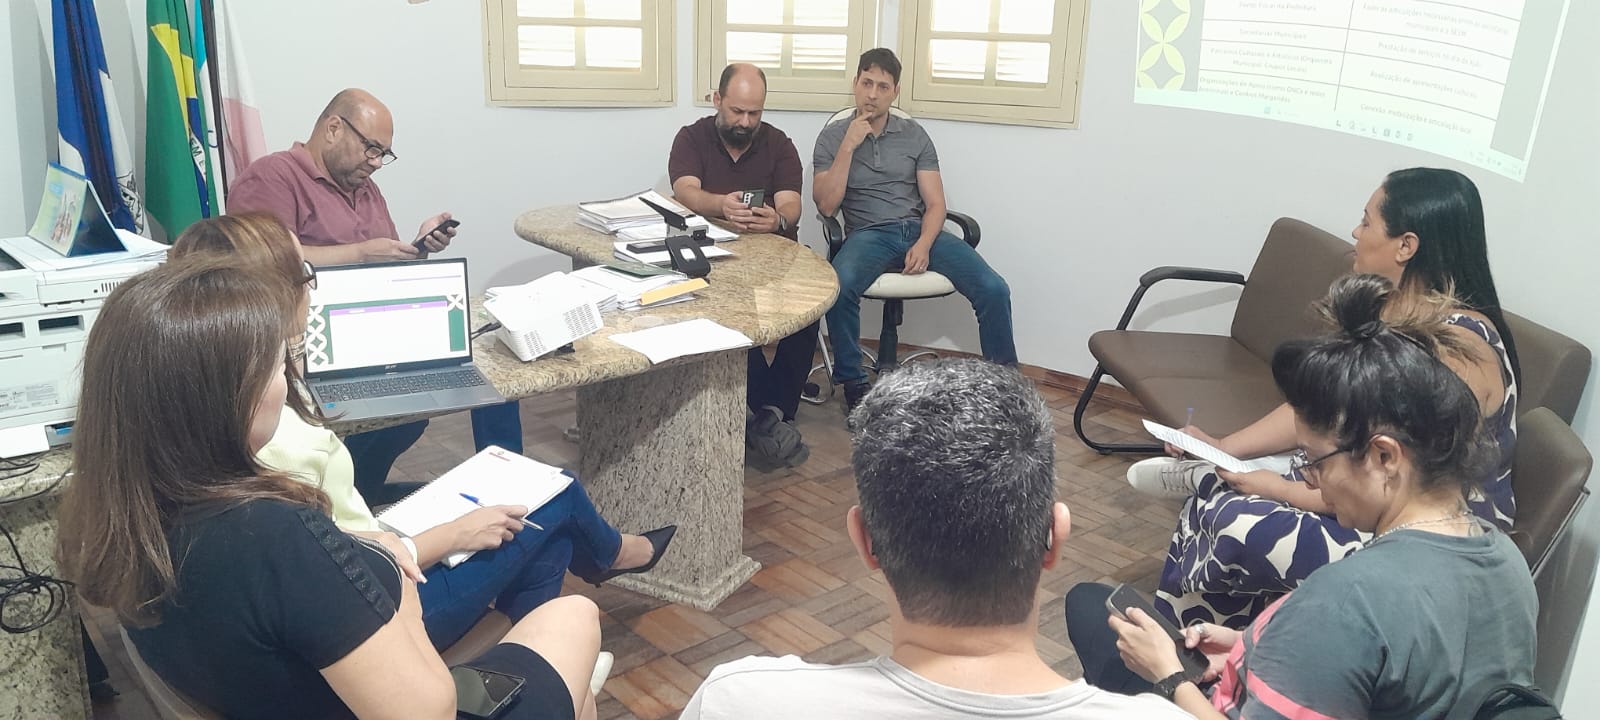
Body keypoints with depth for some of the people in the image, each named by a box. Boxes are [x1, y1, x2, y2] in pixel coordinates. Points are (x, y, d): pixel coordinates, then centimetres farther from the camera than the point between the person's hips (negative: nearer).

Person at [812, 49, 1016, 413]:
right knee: (839, 286, -37)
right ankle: (853, 384, -16)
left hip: (919, 230, 2)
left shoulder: (915, 135, 13)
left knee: (994, 289, -20)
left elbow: (935, 204, 6)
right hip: (868, 233, -2)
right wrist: (849, 146, -9)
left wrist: (924, 244, -14)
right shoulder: (833, 136, 9)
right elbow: (826, 205, -3)